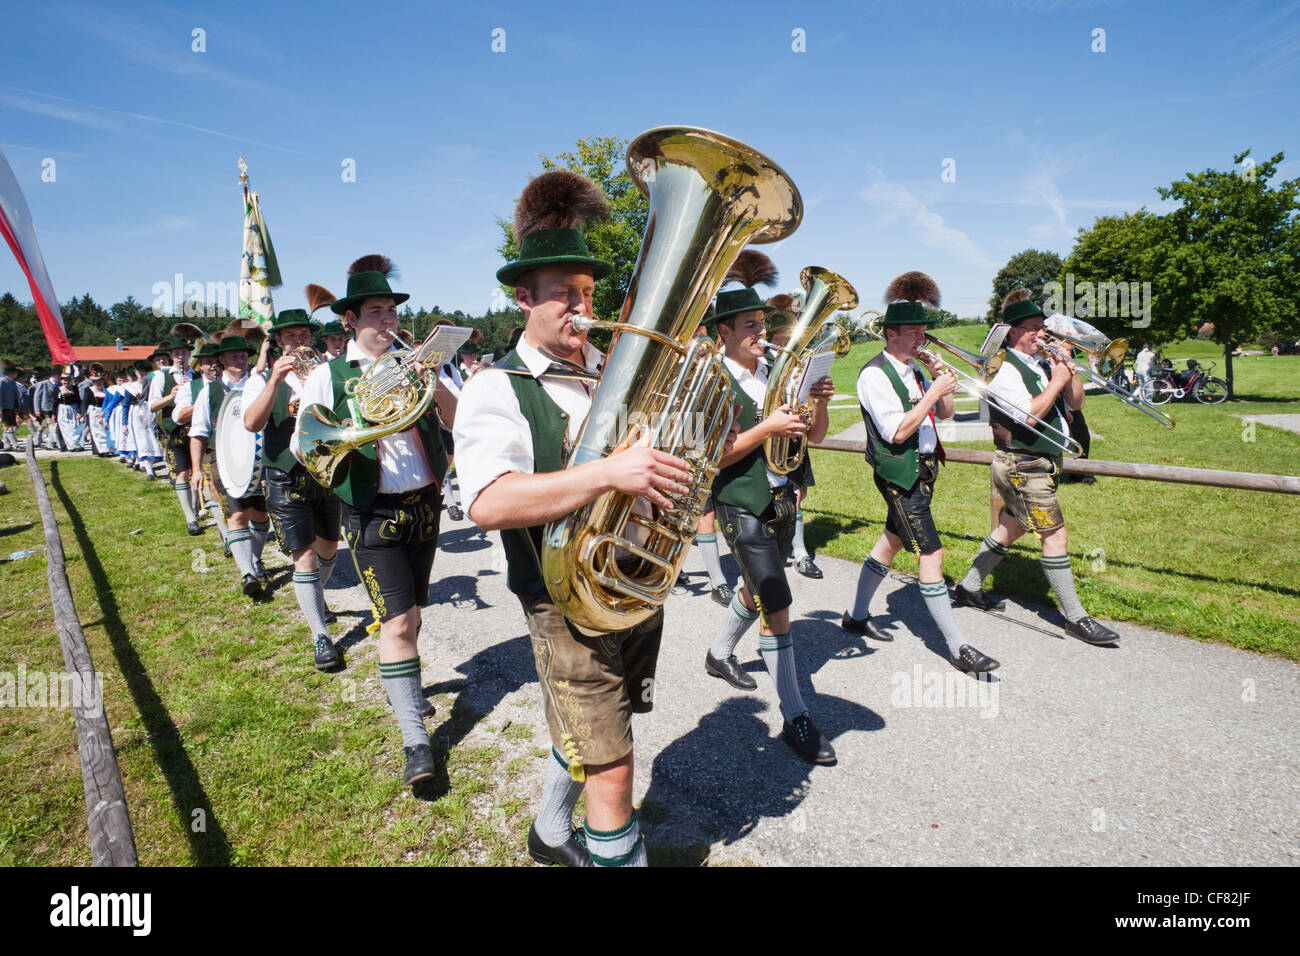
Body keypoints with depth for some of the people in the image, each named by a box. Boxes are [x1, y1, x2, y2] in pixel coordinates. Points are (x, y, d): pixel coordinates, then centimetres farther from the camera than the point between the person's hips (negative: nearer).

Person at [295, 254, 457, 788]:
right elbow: (304, 447, -3)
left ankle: (404, 682, 44)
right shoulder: (329, 376, 0)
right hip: (373, 515, -3)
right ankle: (415, 742, -2)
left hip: (423, 505, 4)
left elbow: (460, 420, -2)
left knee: (411, 613, 17)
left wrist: (434, 381, -18)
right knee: (396, 623, -9)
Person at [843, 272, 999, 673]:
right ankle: (957, 648, -1)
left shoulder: (912, 370, 11)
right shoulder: (874, 374, -15)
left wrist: (940, 376, 1)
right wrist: (935, 391, -19)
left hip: (923, 470, 9)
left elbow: (945, 413, 16)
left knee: (891, 542, 17)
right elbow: (897, 432, -22)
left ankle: (857, 615, 32)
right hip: (900, 474, -9)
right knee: (931, 554, -8)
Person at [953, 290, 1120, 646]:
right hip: (1021, 466, -9)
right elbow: (1029, 414, -24)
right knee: (1055, 536, -7)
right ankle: (1075, 618, 2)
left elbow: (1076, 402, 11)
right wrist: (1057, 380, -16)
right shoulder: (1003, 369, -14)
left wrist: (1069, 370, -3)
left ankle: (969, 587, 32)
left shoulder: (1041, 362, 12)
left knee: (1009, 528, 17)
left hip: (1042, 464, 9)